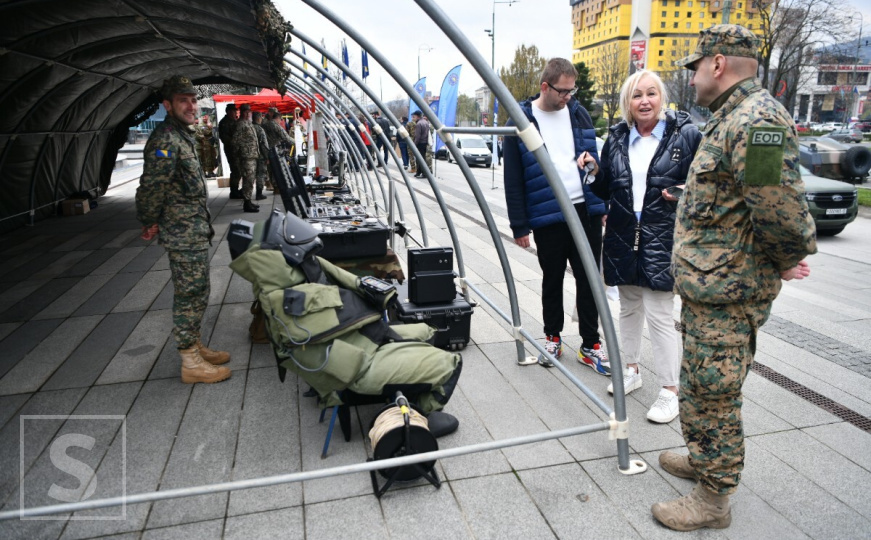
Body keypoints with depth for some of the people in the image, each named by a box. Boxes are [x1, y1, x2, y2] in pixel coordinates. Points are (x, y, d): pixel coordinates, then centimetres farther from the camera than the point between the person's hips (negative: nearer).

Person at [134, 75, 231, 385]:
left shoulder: (182, 136, 16)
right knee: (190, 296, -3)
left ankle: (195, 347, 31)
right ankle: (191, 363, 6)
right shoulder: (165, 140, -18)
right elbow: (151, 187, -24)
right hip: (184, 235, -10)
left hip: (195, 233, 10)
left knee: (195, 294, 18)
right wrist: (149, 222, -12)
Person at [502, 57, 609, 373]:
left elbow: (594, 155, 21)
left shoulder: (578, 113, 8)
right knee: (552, 280, 12)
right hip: (546, 217, -3)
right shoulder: (521, 121, -4)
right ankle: (552, 338, 30)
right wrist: (519, 225, -7)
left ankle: (590, 345, 19)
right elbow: (513, 179, -5)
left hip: (585, 210, 3)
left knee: (589, 280, 7)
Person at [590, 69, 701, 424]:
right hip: (623, 237, 5)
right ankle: (631, 370, 35)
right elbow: (604, 189, 14)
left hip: (662, 238, -5)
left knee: (659, 315, -5)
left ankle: (670, 390, 8)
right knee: (628, 308, 17)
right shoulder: (617, 138, 7)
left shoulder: (686, 135, -5)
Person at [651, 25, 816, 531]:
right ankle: (703, 459, 42)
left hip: (727, 294, -10)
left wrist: (787, 259, -10)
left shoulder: (758, 120, -20)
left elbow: (780, 208, -27)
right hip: (709, 286, 10)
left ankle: (714, 500, 18)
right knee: (702, 386, 23)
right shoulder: (731, 118, 15)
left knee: (713, 394, 2)